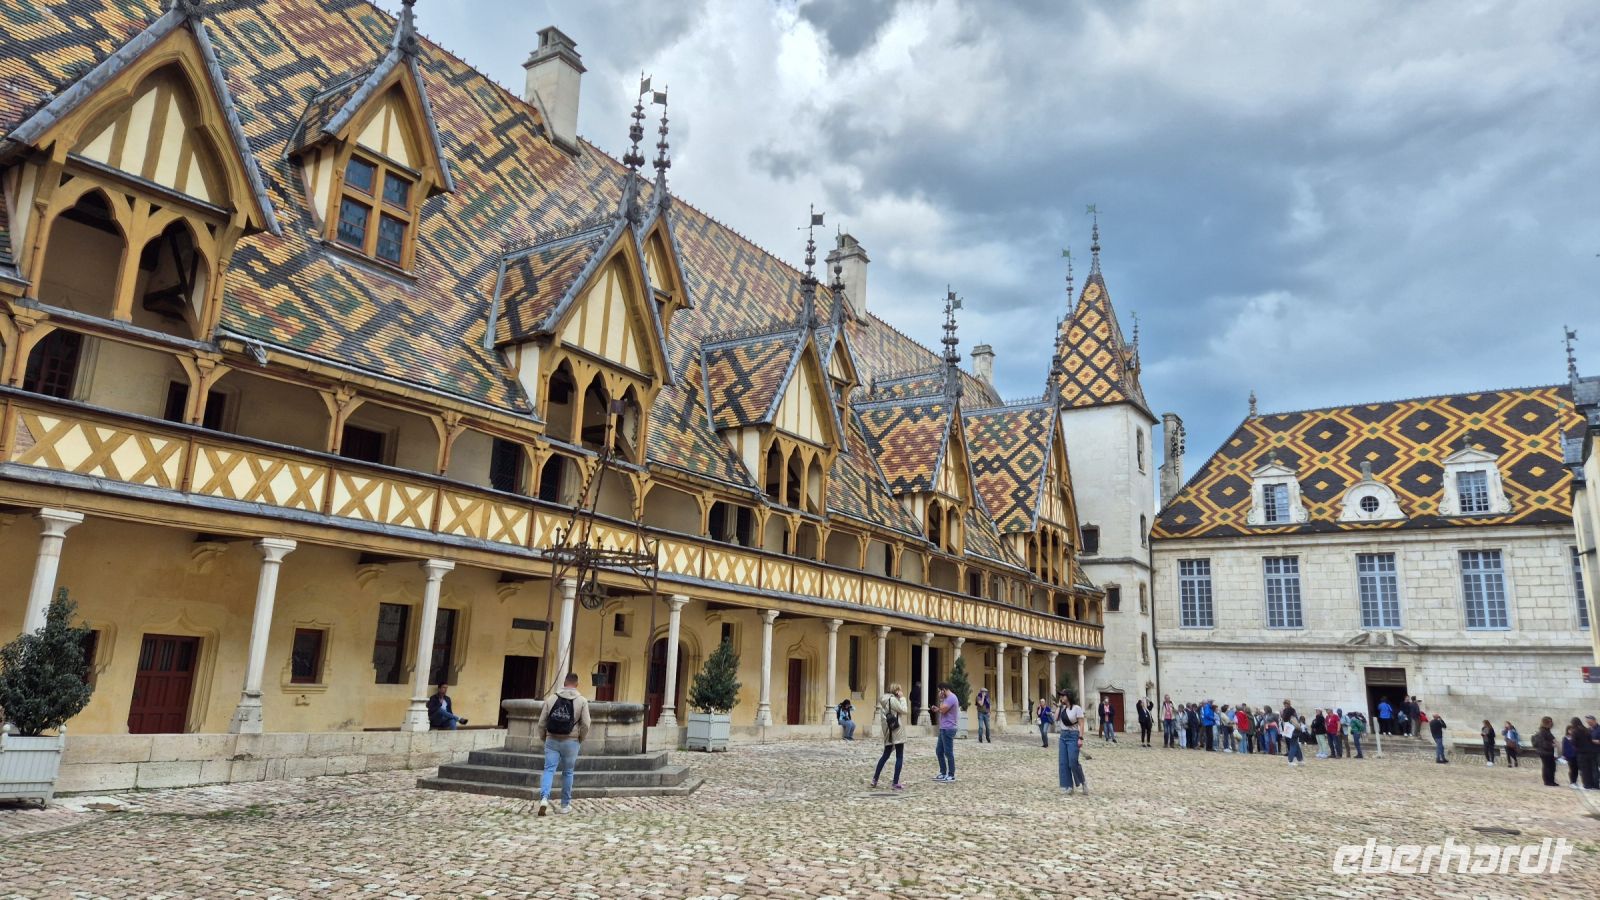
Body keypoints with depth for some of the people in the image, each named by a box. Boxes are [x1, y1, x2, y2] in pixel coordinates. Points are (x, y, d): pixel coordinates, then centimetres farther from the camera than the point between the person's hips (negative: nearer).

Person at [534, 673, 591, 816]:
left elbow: (542, 722, 2)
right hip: (571, 741, 0)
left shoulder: (551, 698, 2)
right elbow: (585, 724, -7)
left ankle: (544, 798, -19)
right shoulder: (582, 701, -2)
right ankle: (566, 804, 19)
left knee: (549, 769, 2)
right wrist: (580, 739, 10)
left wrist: (543, 738, 16)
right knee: (568, 772, 12)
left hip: (552, 740, 1)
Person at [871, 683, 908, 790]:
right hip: (897, 731, -9)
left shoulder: (884, 699, 13)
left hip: (889, 731, 9)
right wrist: (902, 698, -7)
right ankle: (896, 783, -3)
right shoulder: (893, 699, -15)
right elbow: (904, 710, -13)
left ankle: (875, 779, 16)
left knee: (885, 755, 16)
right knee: (899, 757, -2)